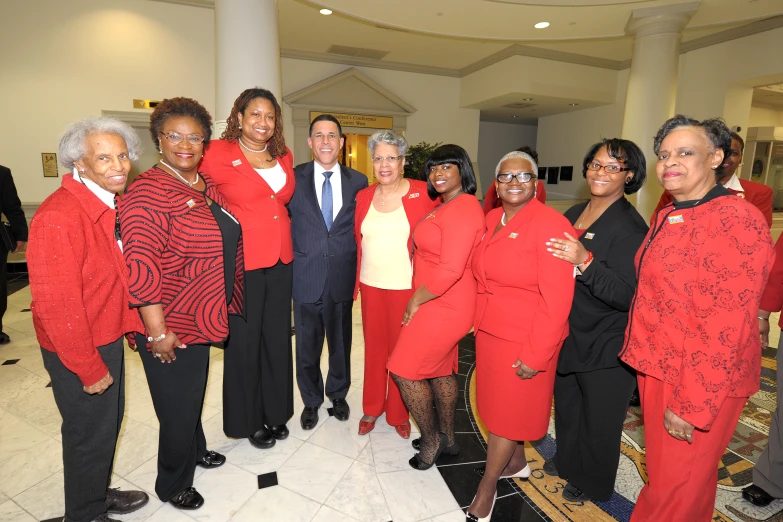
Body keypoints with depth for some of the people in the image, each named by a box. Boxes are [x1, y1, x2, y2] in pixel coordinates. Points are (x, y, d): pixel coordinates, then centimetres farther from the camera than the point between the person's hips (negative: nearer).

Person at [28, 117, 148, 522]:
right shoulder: (59, 218, -25)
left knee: (109, 422, 24)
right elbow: (56, 306, -25)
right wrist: (90, 368, -18)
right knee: (90, 433, 12)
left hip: (108, 338, 8)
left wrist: (131, 326, 9)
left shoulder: (111, 204, 2)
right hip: (79, 351, -8)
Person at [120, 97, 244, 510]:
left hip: (202, 316, 8)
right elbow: (140, 265, -24)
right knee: (178, 406, 10)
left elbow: (225, 241, 16)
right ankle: (172, 485, 36)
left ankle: (195, 450, 51)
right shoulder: (148, 191, -18)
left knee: (193, 393, 26)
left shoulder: (207, 185, 6)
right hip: (170, 326, -7)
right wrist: (157, 331, -23)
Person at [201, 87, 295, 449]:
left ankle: (275, 412, 34)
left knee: (277, 337, 14)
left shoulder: (284, 156, 9)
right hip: (241, 262, -5)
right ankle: (248, 419, 30)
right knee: (244, 340, 9)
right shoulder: (217, 153, -8)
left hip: (281, 260, 5)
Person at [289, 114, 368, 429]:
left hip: (342, 277, 1)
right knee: (307, 344, 14)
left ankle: (338, 394, 42)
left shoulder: (358, 181, 1)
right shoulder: (294, 178, -2)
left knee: (340, 341, 17)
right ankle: (311, 400, 38)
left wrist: (357, 267, -3)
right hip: (306, 277, 0)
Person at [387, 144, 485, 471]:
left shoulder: (462, 209, -20)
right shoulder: (444, 206, 12)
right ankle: (447, 437, 39)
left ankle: (431, 441, 23)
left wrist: (416, 300, -16)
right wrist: (419, 300, 7)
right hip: (441, 305, 10)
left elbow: (450, 270, -27)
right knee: (440, 370, 20)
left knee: (405, 370, 2)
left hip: (443, 306, -10)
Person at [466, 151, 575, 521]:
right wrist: (478, 320, 8)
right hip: (489, 333, 7)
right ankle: (517, 463, 47)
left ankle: (486, 487, 31)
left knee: (507, 411, 9)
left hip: (525, 341, -7)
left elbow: (556, 299, -20)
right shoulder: (492, 219, 5)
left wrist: (535, 355, -19)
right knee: (498, 402, 21)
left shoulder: (550, 226, -18)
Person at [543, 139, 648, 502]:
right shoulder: (573, 215, 3)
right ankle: (566, 461, 50)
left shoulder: (630, 227, -19)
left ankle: (592, 483, 40)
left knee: (598, 418, 15)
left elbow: (626, 295, -26)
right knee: (566, 404, 25)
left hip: (606, 346, -7)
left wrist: (585, 261, -36)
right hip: (567, 334, 7)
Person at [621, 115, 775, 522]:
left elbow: (725, 326, -22)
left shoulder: (737, 220, -18)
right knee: (661, 469, 24)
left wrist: (690, 404, -20)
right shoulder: (666, 217, 8)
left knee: (677, 484, 11)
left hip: (701, 382, -7)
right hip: (656, 367, 7)